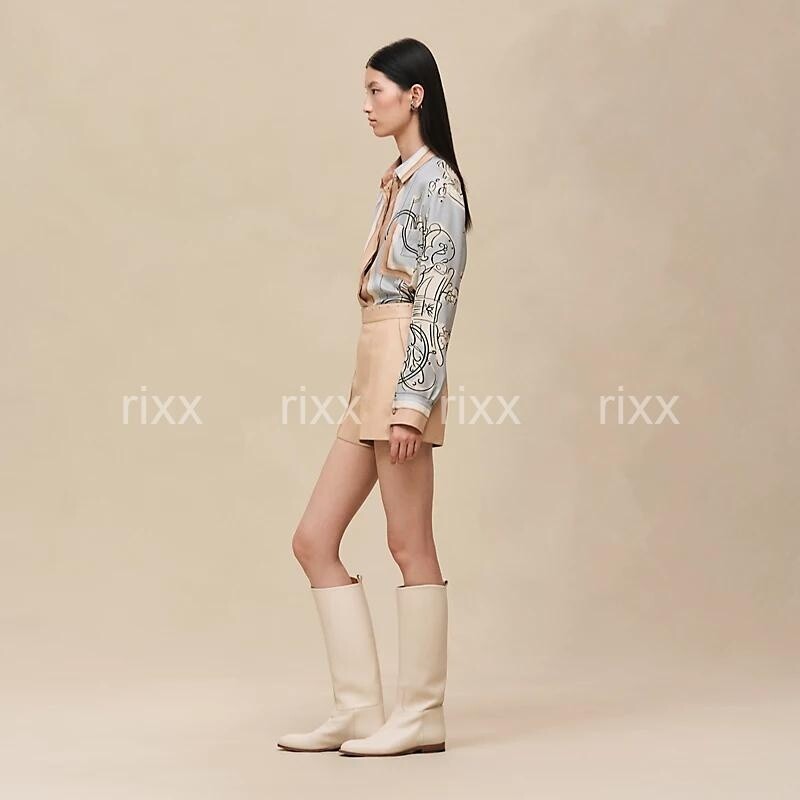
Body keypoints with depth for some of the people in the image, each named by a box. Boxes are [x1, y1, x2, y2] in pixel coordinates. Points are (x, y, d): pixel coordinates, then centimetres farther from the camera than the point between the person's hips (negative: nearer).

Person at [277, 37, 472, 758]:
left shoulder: (436, 180, -8)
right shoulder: (400, 181, 19)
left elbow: (438, 299, -15)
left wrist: (412, 401, -20)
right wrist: (379, 395, 20)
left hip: (404, 373, -10)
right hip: (372, 377, 10)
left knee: (410, 542, -3)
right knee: (314, 540, 6)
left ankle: (422, 717, 5)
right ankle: (358, 711, 9)